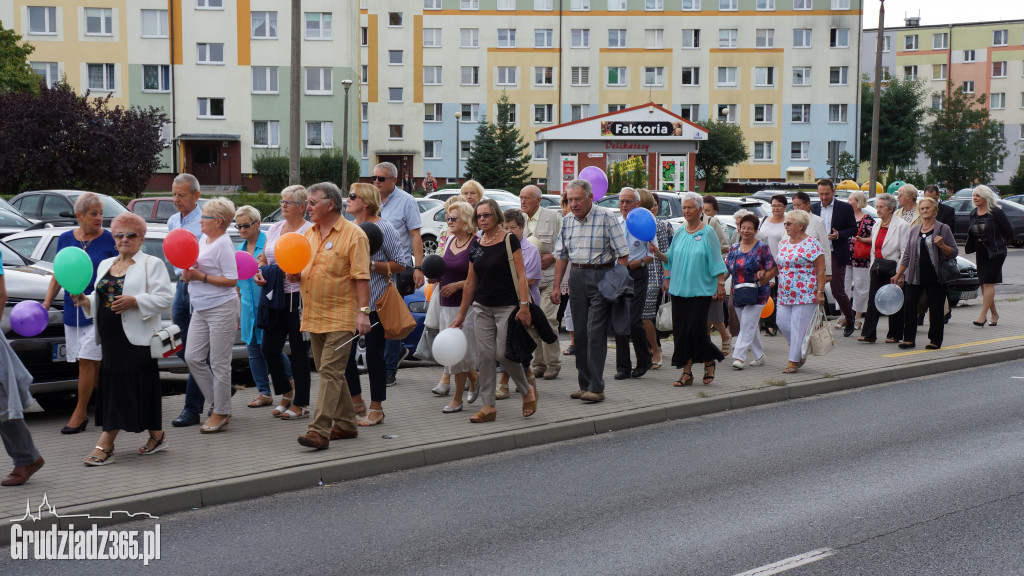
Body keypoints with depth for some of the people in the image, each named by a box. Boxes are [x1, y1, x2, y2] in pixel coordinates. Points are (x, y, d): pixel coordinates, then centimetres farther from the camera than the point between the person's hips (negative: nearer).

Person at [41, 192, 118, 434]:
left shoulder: (109, 239, -3)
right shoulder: (65, 239, 8)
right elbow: (58, 274, 14)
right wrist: (47, 302, 6)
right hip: (73, 309, 4)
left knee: (88, 360, -8)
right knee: (89, 363, 8)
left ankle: (80, 413, -2)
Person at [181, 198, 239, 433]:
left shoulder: (224, 244, -13)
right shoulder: (203, 239, 13)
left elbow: (231, 280, -17)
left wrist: (201, 277, -17)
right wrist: (188, 272, -1)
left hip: (221, 309, -9)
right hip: (200, 308, 9)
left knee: (219, 363, -2)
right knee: (192, 357, 7)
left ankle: (221, 413, 8)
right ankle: (217, 401, 19)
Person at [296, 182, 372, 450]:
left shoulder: (353, 234, -7)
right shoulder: (309, 234, 14)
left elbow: (361, 277, -12)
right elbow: (296, 275, 20)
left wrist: (363, 312, -18)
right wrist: (293, 273, -4)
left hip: (340, 317, -8)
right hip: (314, 317, 8)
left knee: (331, 372, -12)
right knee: (329, 372, 13)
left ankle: (319, 431, -15)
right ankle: (346, 424, 24)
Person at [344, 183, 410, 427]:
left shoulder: (383, 228, -8)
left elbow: (401, 264, -10)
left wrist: (371, 265, -19)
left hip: (375, 302, -6)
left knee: (374, 353, -1)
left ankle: (376, 408, 10)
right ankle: (356, 401, 22)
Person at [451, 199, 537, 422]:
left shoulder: (509, 241, -7)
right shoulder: (475, 245, 9)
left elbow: (521, 275, -11)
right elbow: (470, 282, 14)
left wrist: (524, 305, -20)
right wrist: (461, 315, 16)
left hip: (507, 306, -5)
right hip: (482, 307, 5)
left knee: (503, 353, -9)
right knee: (484, 355, 0)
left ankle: (527, 391, 16)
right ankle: (488, 406, 7)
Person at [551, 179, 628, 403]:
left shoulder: (606, 217, -7)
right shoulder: (567, 221, 10)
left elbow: (622, 254, -8)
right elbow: (562, 256, 16)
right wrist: (557, 287, 11)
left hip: (602, 277, -6)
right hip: (577, 277, 6)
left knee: (595, 333, -10)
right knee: (580, 333, 7)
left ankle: (596, 388, -7)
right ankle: (584, 384, 15)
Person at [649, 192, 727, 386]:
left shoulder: (708, 232, -3)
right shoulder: (679, 233, 11)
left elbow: (716, 261, -5)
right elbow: (671, 259, 15)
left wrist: (721, 285, -9)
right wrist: (658, 253, -3)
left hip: (701, 290, -5)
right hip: (679, 289, 5)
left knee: (697, 329, -8)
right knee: (681, 331, 2)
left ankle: (709, 363, 18)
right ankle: (687, 372, 9)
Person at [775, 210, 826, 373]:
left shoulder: (812, 243, -7)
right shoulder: (784, 243, 14)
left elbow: (821, 270, -8)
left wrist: (820, 292, -13)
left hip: (805, 294, -7)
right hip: (784, 295, 7)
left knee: (798, 327, -5)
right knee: (783, 324, 2)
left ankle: (793, 361, 3)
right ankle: (800, 353, 23)